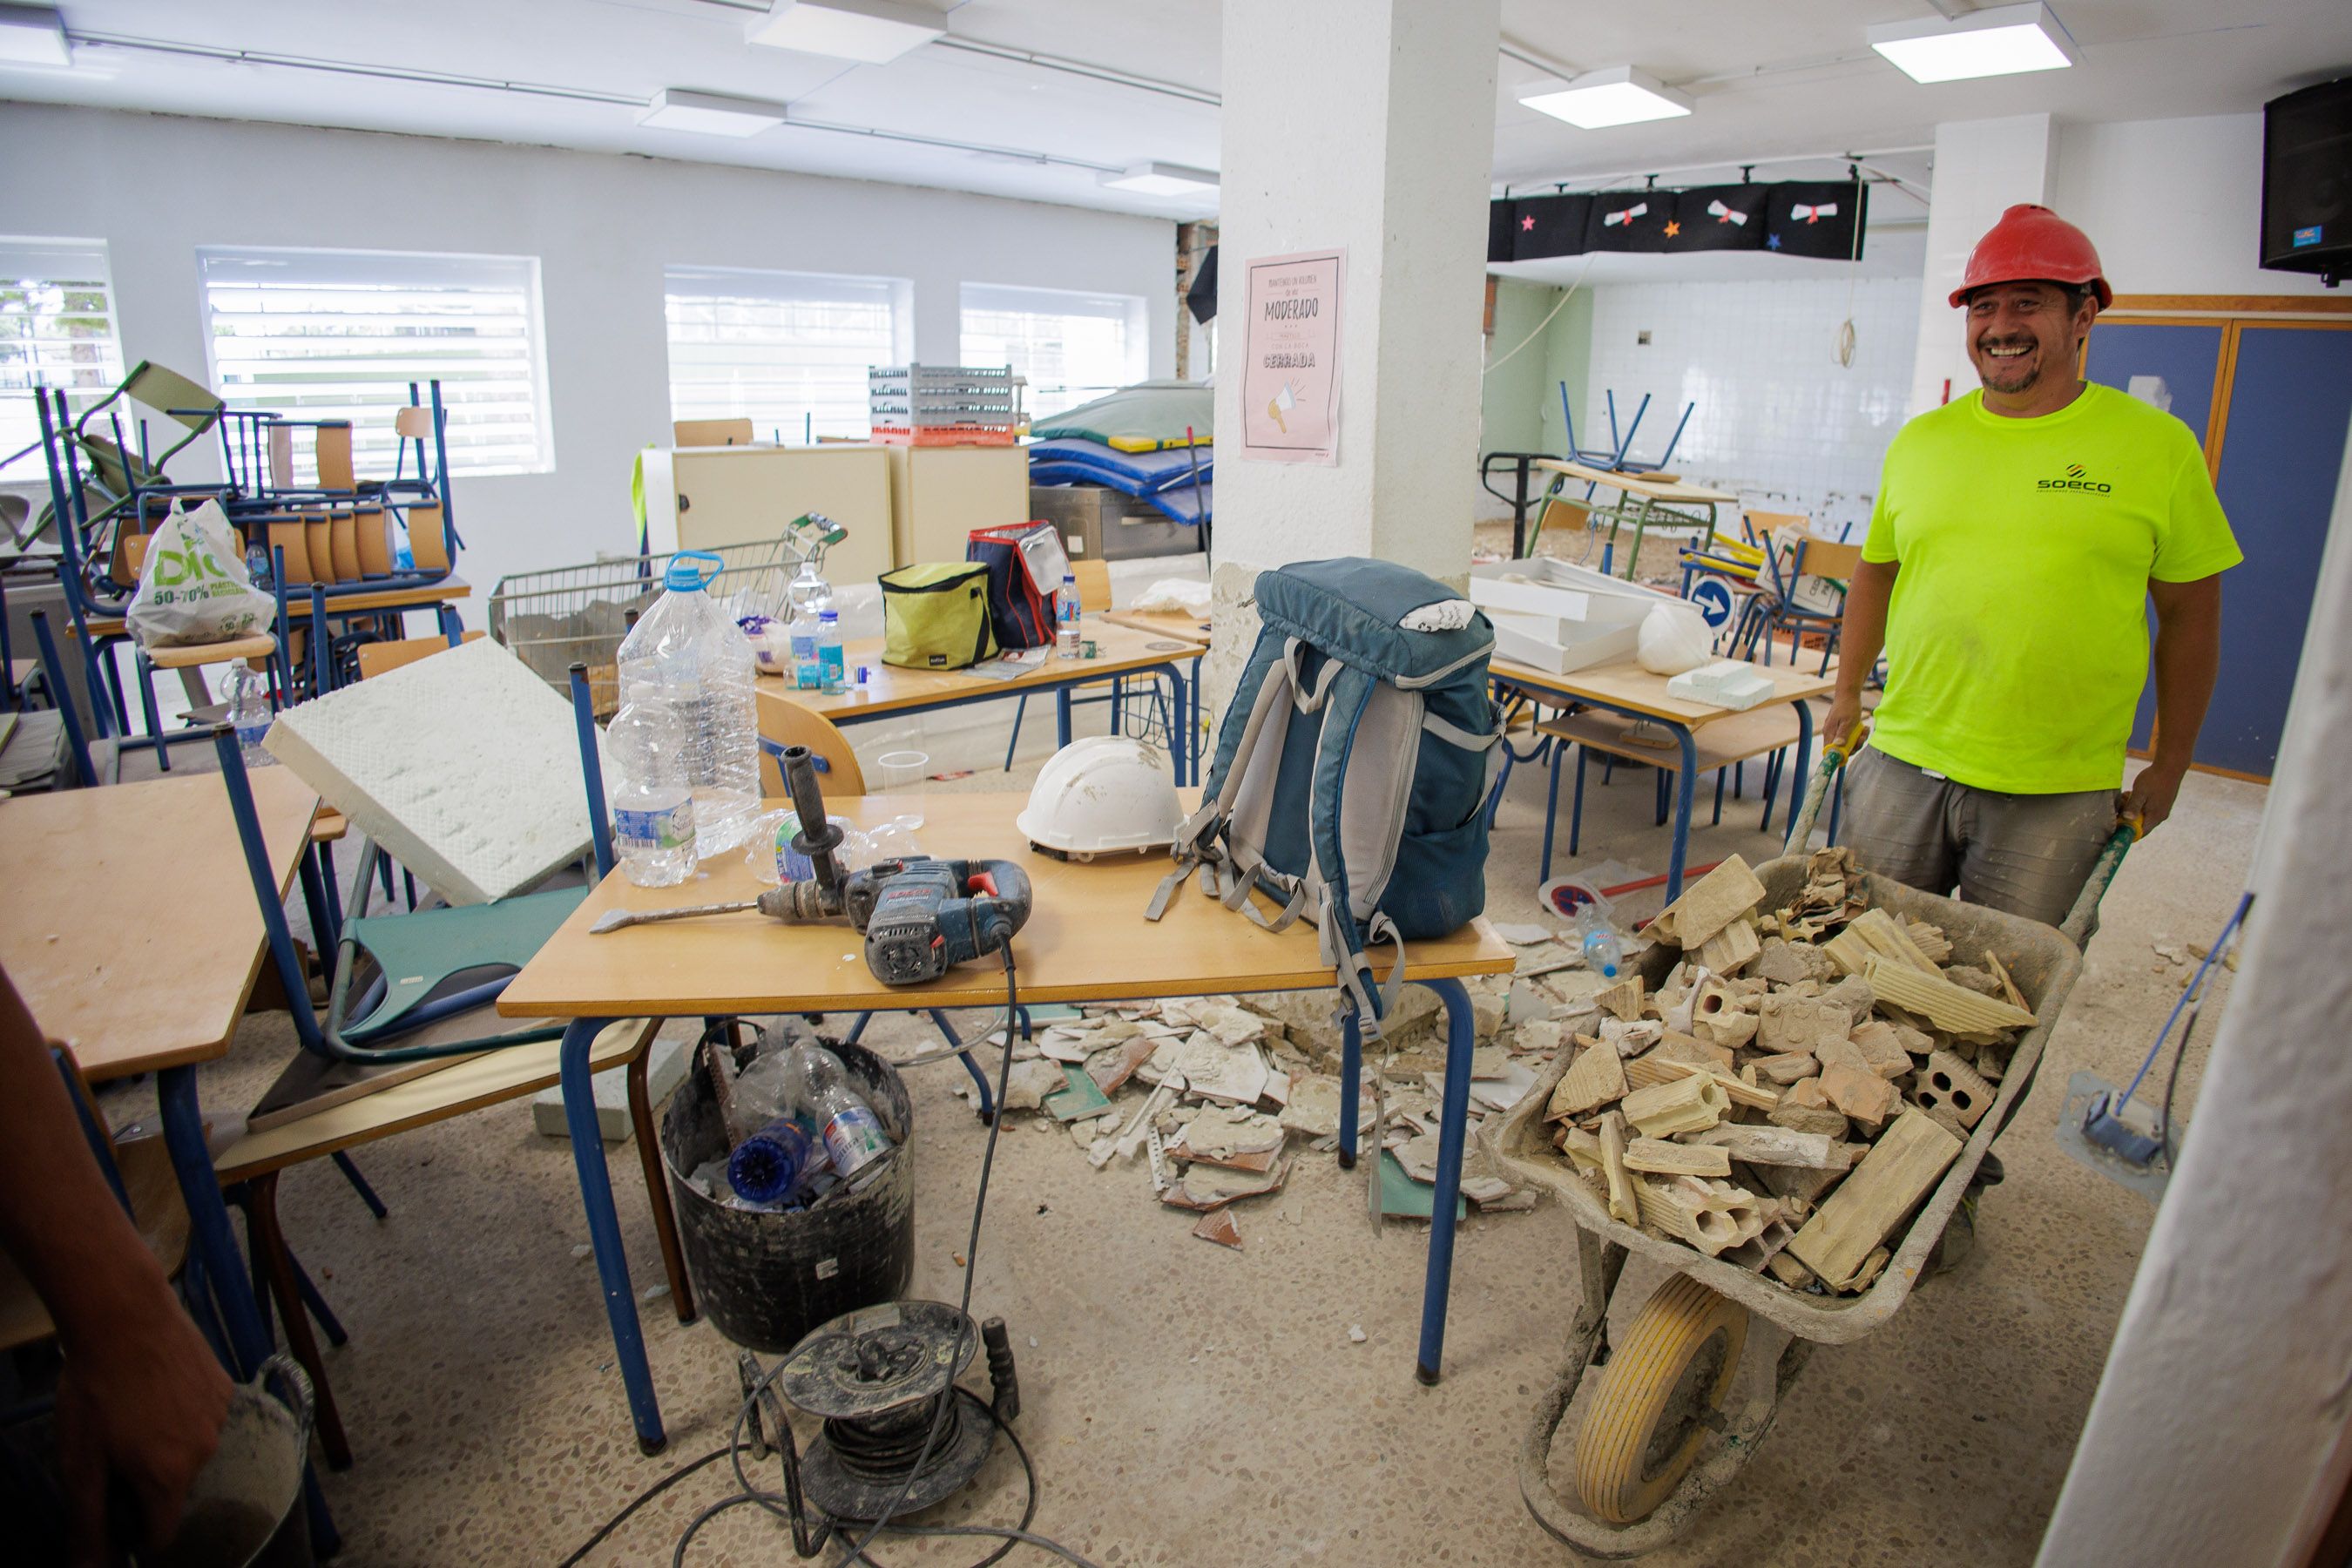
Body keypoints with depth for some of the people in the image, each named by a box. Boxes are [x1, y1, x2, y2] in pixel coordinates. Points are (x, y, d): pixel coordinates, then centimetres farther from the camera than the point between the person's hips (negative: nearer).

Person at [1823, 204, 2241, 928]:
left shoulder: (2158, 445, 0)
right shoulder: (1919, 441, 7)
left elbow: (2190, 613, 5)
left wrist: (2170, 763, 5)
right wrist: (1847, 694, 15)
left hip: (2056, 793, -2)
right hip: (1902, 765, 3)